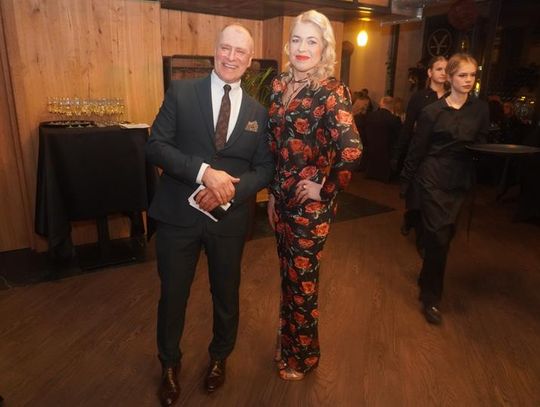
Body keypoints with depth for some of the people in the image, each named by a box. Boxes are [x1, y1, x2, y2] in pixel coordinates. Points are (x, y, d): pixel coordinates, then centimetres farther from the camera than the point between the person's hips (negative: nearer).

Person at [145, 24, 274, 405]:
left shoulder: (257, 111, 4)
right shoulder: (181, 92, -3)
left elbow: (265, 168, 2)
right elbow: (156, 146, -10)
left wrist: (231, 190, -17)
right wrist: (204, 171, -24)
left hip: (230, 217, 2)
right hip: (179, 214, -1)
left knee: (226, 294, 18)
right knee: (173, 294, 14)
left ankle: (220, 356, 47)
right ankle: (170, 364, 42)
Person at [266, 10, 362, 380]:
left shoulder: (331, 90, -15)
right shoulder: (280, 85, 5)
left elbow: (351, 151, -28)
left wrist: (326, 190, -17)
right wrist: (273, 193, 12)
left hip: (310, 202, -6)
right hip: (282, 196, 6)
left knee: (303, 279, 9)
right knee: (288, 273, 20)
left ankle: (303, 357, 34)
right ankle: (288, 341, 44)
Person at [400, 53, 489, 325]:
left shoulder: (480, 110, 6)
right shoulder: (433, 111, -4)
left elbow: (482, 146, 9)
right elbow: (417, 149, -2)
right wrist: (405, 181, -1)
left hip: (460, 182, 4)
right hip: (433, 179, -4)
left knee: (444, 235, 13)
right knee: (439, 237, -5)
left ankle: (427, 279, 36)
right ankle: (431, 298, 9)